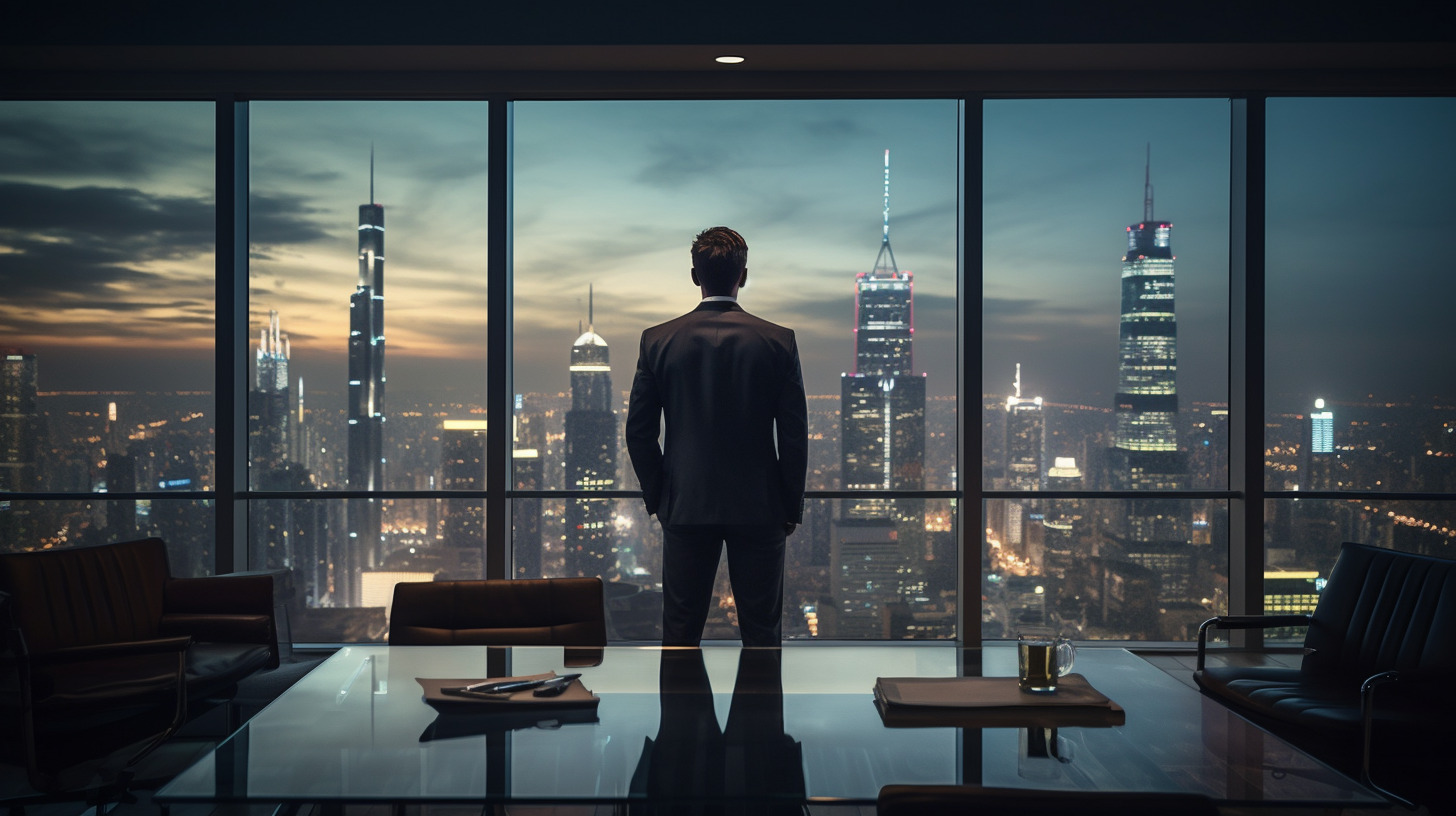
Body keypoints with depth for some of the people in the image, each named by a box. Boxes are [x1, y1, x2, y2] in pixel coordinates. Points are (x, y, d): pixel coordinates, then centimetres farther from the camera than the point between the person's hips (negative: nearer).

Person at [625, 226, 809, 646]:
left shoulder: (657, 340, -3)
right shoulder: (778, 341, -6)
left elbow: (639, 432, 0)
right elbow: (795, 435, -4)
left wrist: (657, 498, 11)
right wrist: (792, 507, 6)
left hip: (685, 506, 1)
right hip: (759, 507, -1)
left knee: (680, 630, 7)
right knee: (761, 630, 6)